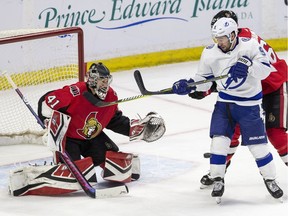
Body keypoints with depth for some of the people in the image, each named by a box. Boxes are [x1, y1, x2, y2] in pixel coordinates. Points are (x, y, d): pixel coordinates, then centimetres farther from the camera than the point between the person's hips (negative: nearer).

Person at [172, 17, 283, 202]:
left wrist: (248, 67, -39)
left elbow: (265, 68, -22)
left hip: (249, 103, -3)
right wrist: (188, 86, -12)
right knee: (219, 140, -9)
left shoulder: (250, 46, -15)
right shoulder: (210, 53, -4)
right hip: (224, 102, 3)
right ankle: (218, 180, 5)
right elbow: (203, 79, 5)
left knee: (258, 145, 0)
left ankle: (270, 179, 18)